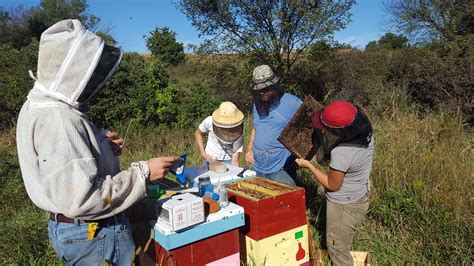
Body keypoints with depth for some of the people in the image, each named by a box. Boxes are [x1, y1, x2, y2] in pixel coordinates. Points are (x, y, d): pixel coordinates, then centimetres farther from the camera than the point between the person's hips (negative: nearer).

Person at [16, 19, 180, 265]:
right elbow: (79, 200, -31)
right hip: (94, 234, -9)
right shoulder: (59, 120, -28)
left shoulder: (37, 104, 4)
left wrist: (98, 145, 2)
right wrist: (142, 173, -25)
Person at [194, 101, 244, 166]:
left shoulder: (238, 133, -25)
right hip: (210, 158, 1)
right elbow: (198, 133, -3)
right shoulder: (209, 121, -23)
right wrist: (203, 154, -10)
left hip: (228, 161, -1)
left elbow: (235, 160, -23)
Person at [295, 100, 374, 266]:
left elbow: (332, 185, -19)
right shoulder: (365, 132, -12)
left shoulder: (341, 153, -36)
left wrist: (309, 166, -12)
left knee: (337, 249, 13)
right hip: (361, 197, 9)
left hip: (344, 205, -9)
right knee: (343, 245, 28)